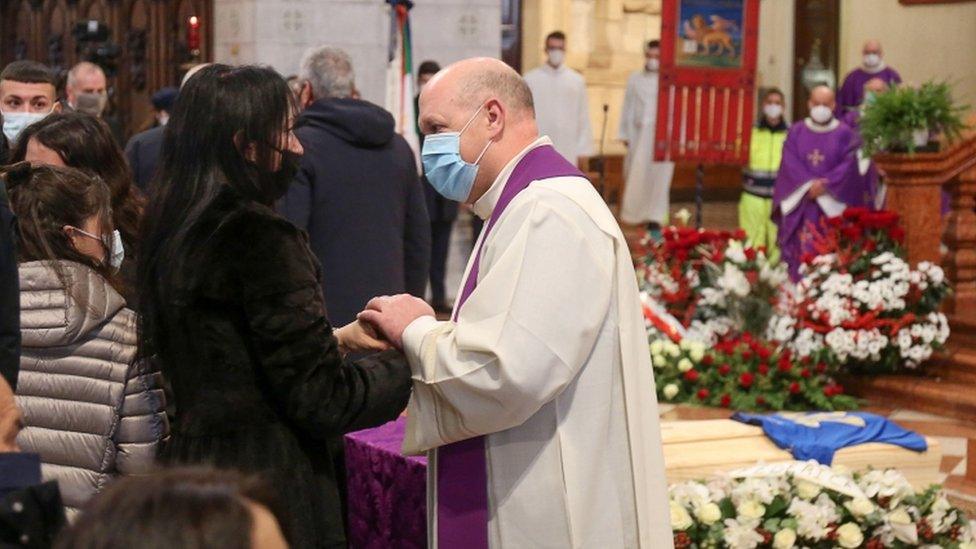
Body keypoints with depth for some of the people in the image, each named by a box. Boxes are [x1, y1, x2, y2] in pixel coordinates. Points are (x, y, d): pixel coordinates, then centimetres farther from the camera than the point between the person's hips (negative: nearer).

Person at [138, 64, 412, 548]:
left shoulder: (171, 234, 7)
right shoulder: (260, 237, -18)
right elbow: (322, 401, -17)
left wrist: (335, 338, 19)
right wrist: (414, 358, -2)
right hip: (267, 488, -9)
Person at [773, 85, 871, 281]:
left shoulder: (845, 134, 5)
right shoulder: (796, 132, 10)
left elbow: (850, 165, -5)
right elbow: (790, 163, 0)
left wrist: (824, 185, -14)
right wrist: (809, 184, -14)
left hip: (833, 205, -1)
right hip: (800, 205, 1)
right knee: (803, 251, -4)